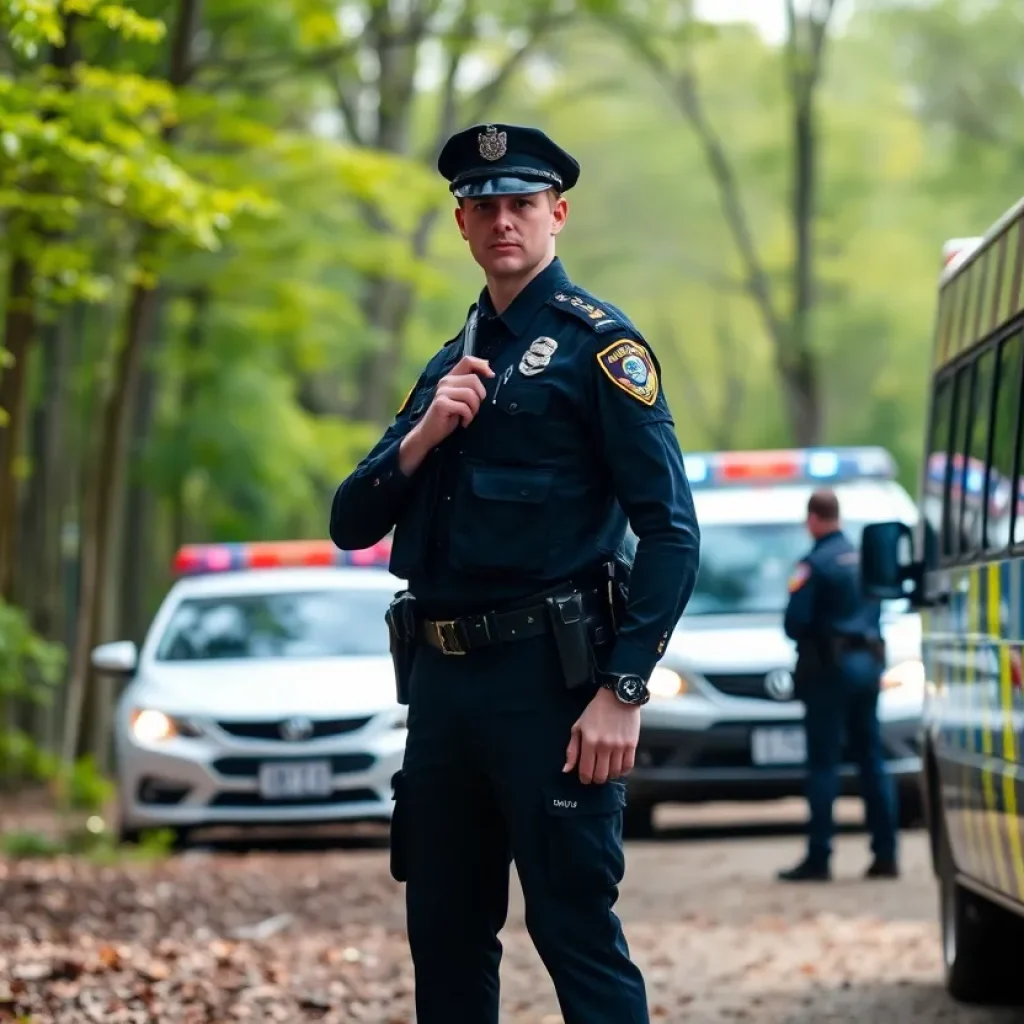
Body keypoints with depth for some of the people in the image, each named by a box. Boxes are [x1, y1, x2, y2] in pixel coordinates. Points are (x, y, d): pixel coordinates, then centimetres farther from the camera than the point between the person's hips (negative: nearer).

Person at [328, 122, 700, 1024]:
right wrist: (424, 435, -5)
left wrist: (623, 693, -18)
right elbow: (352, 525, 13)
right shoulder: (452, 362, 18)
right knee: (444, 939, 11)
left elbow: (671, 530, -12)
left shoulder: (597, 343, -4)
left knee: (576, 931, -7)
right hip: (443, 679, 7)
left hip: (549, 679, -7)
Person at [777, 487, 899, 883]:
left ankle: (818, 858, -5)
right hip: (868, 664, 7)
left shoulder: (814, 565, -13)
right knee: (871, 760, 10)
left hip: (828, 670, -7)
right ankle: (885, 855, 9)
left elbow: (795, 622, -14)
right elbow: (878, 611, 14)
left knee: (823, 764, -4)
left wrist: (806, 639, 5)